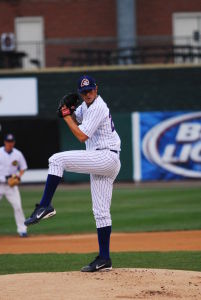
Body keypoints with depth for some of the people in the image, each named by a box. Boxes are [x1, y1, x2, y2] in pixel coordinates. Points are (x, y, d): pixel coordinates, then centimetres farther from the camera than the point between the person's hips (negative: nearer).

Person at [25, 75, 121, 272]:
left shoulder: (98, 108, -12)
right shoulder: (86, 106, 18)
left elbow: (82, 136, -16)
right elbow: (74, 121, 28)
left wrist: (66, 115, -9)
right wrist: (67, 112, 7)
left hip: (106, 157, -10)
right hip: (102, 164, 10)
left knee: (57, 160, -19)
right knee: (101, 212, 8)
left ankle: (45, 206, -23)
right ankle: (104, 259, 9)